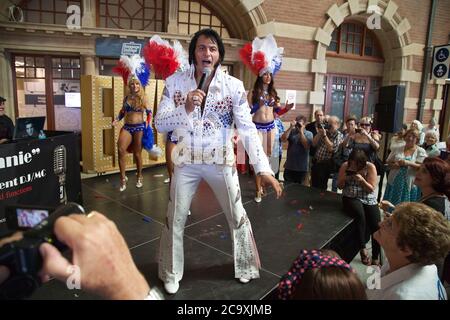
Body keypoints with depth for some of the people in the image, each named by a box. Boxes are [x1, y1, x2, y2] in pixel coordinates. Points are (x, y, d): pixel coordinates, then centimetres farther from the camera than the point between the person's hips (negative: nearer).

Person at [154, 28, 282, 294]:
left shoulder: (234, 86, -9)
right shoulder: (175, 82, -5)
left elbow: (248, 129, -11)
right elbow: (160, 124, -7)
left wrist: (263, 168, -18)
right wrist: (185, 109, -25)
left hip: (221, 161, 0)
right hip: (186, 162, 1)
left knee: (237, 217, 13)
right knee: (175, 221, 10)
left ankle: (246, 267, 40)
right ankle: (172, 274, 35)